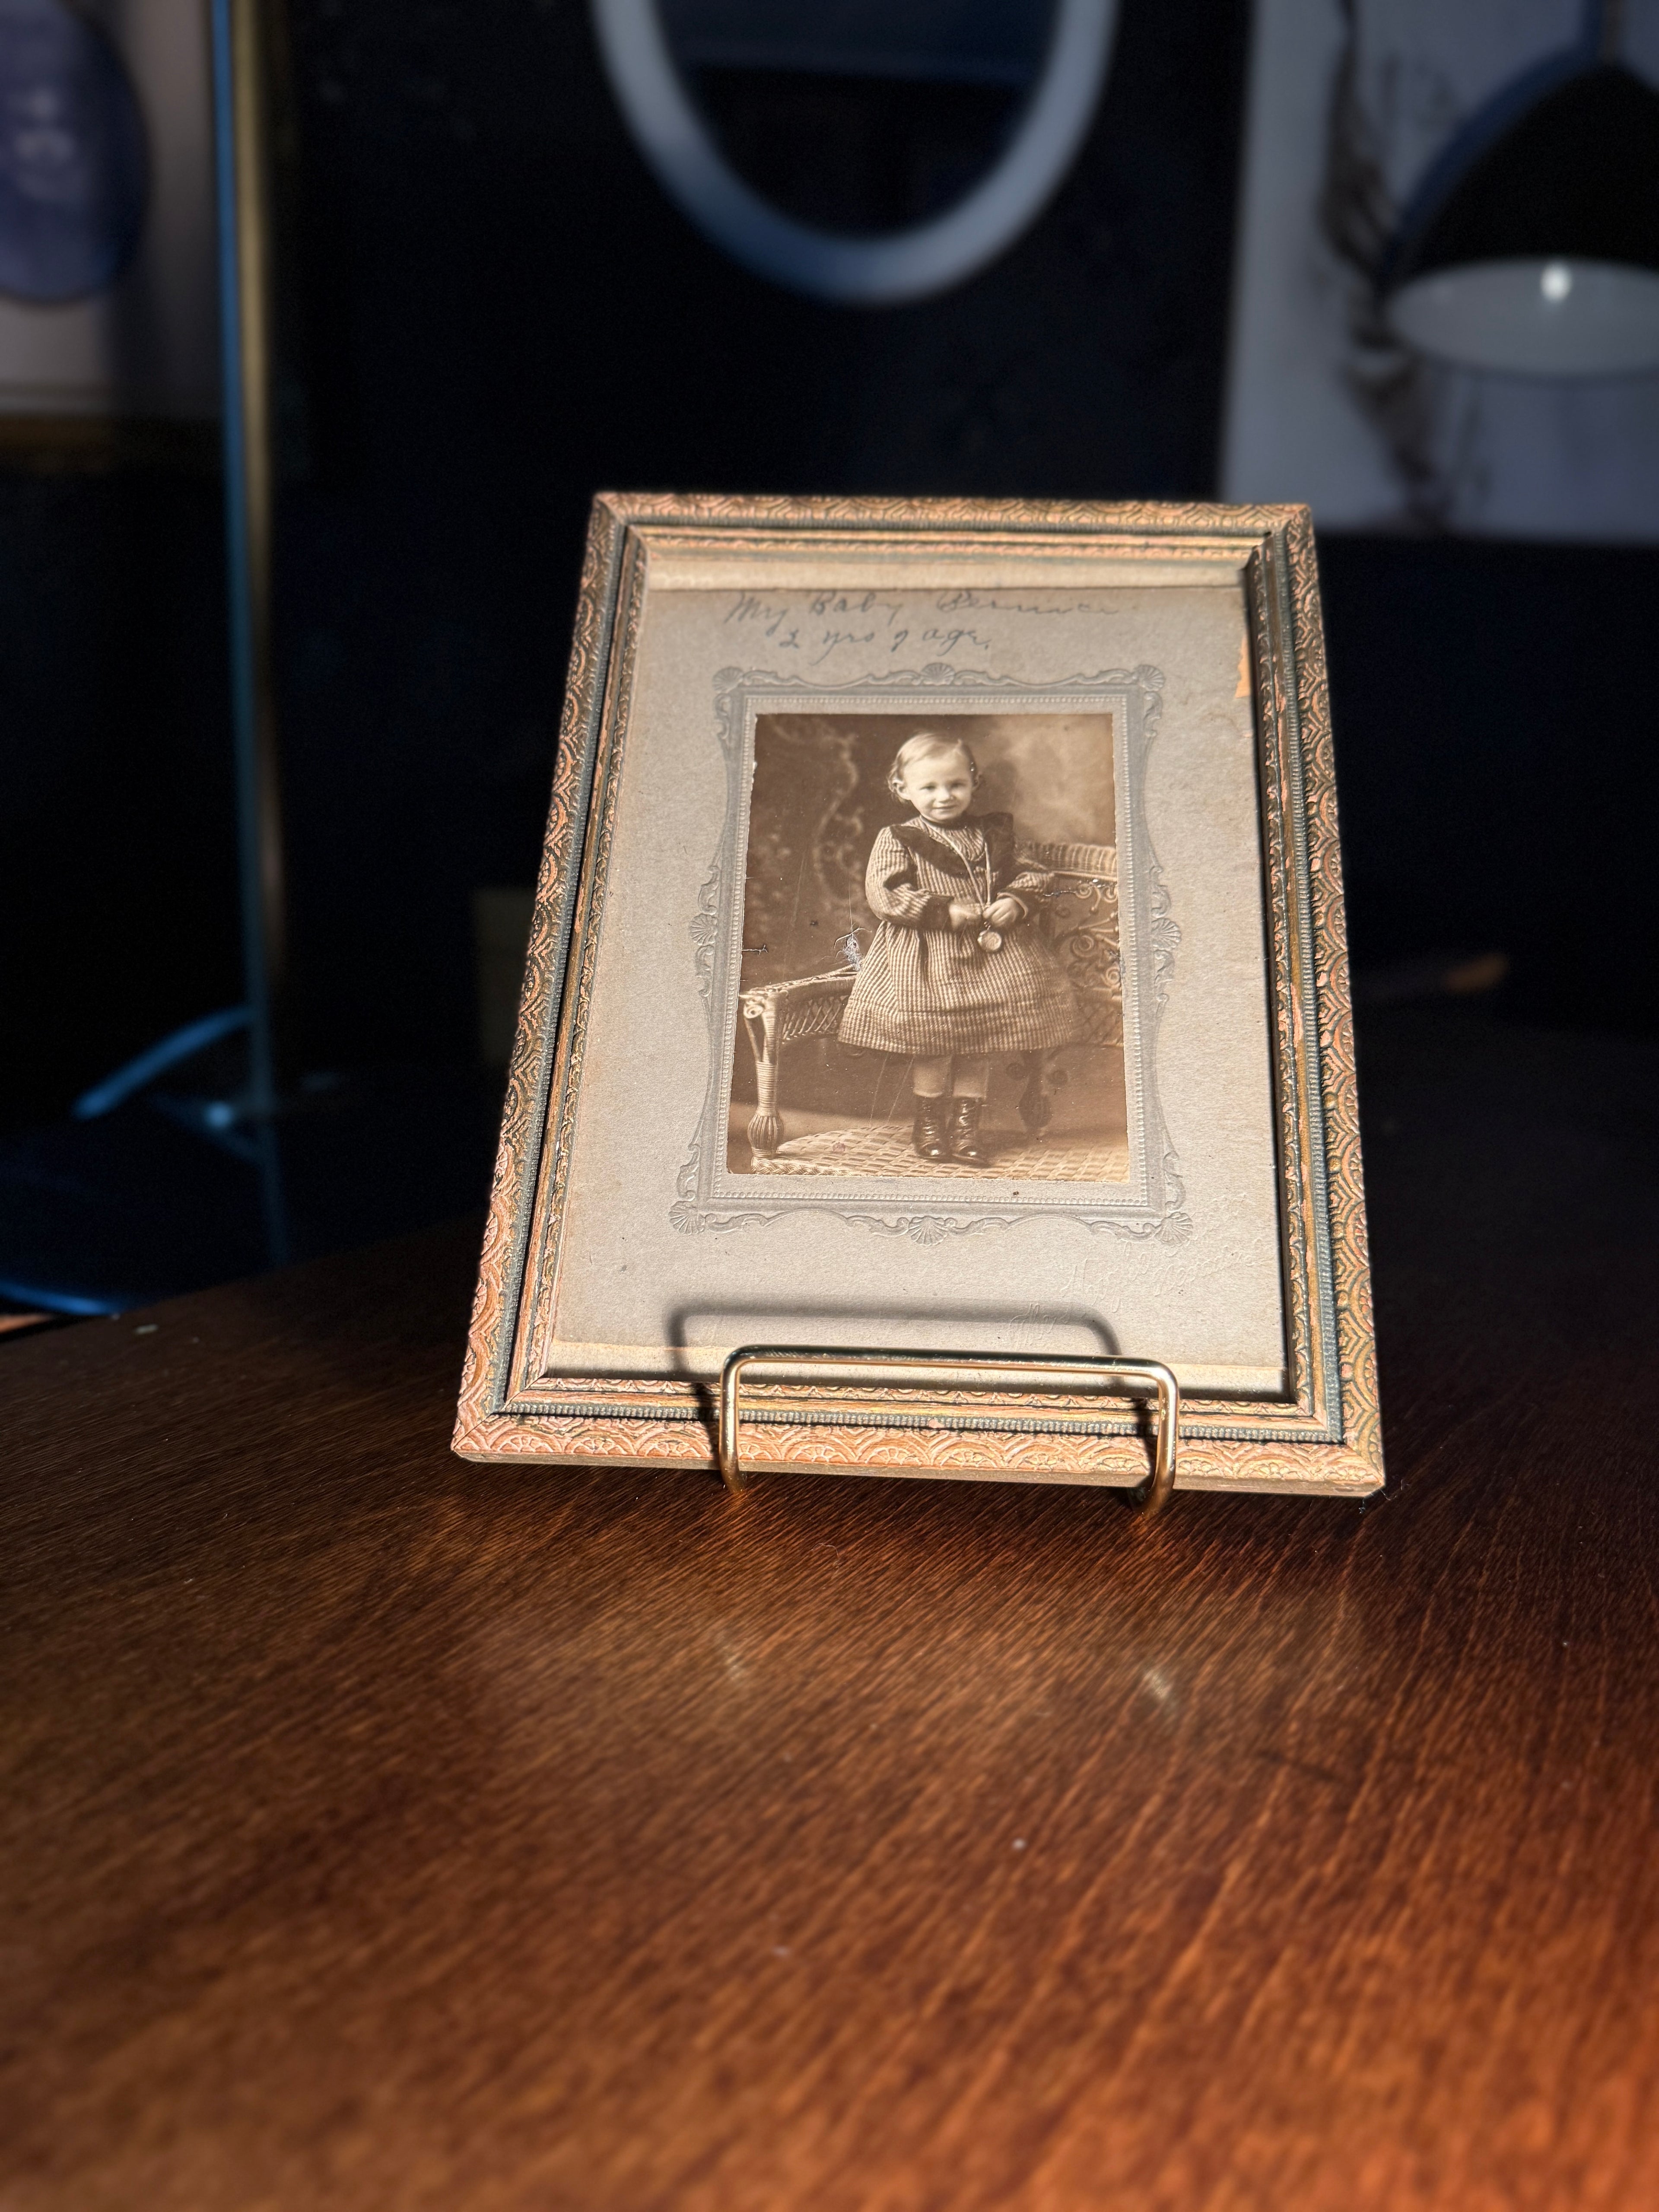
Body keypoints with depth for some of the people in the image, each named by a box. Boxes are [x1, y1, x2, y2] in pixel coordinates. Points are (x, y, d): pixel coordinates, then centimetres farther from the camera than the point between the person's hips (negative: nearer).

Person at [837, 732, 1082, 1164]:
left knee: (980, 1045, 7)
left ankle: (967, 1125, 20)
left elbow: (1026, 877, 16)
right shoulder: (896, 841, -4)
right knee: (932, 1047, 0)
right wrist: (945, 912, -19)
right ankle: (931, 1122, 19)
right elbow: (885, 896, -13)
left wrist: (1016, 902, -8)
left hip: (990, 954, 4)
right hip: (925, 959, -4)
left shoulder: (992, 836, 9)